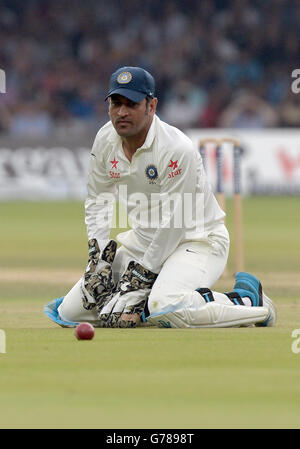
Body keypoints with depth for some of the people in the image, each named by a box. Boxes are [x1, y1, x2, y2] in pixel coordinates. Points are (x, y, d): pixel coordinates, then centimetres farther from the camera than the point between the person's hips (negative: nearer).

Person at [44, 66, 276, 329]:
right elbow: (97, 201, 8)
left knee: (165, 311, -37)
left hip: (197, 240, -7)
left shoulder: (177, 148, -25)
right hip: (143, 239, 7)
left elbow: (176, 222, -23)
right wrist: (99, 261, -5)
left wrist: (138, 280, -22)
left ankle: (248, 300, -12)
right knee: (70, 311, -3)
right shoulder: (105, 140, -3)